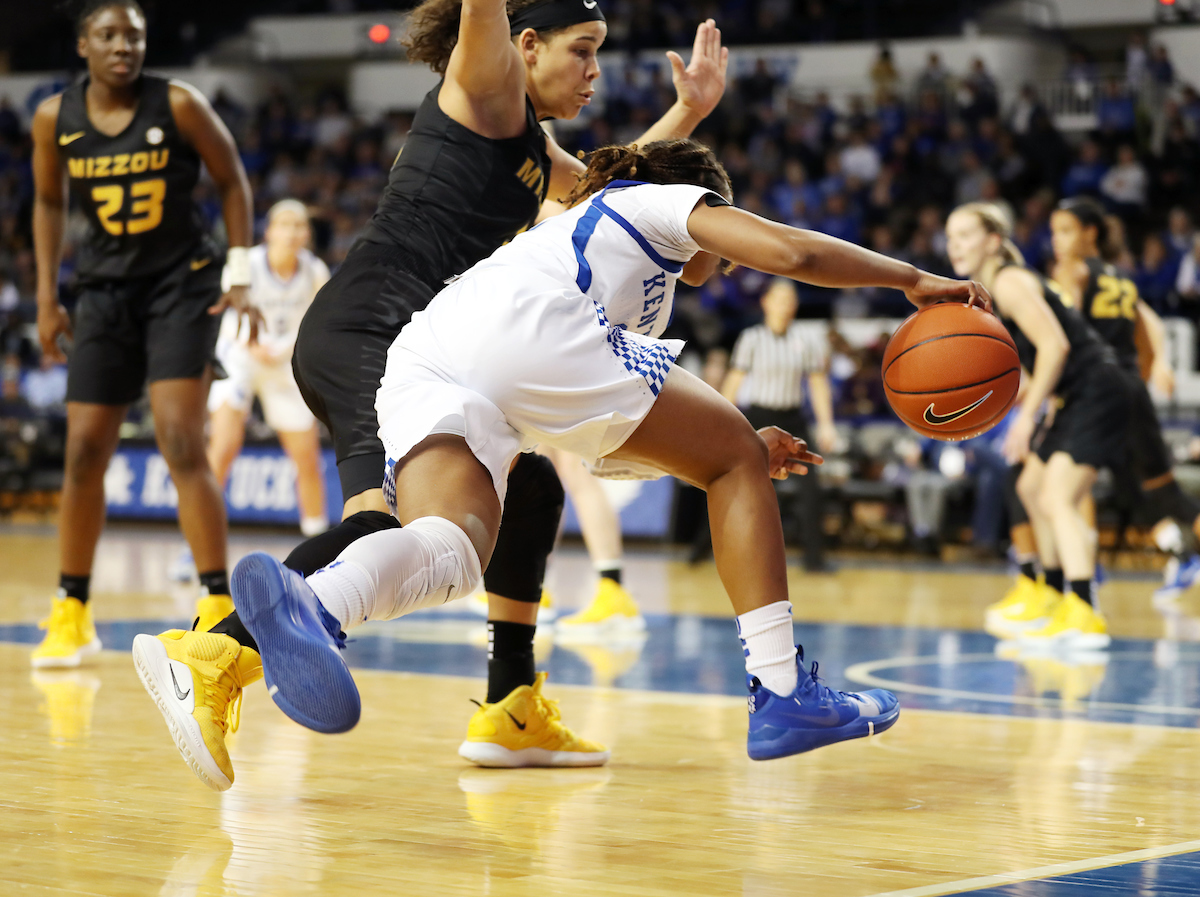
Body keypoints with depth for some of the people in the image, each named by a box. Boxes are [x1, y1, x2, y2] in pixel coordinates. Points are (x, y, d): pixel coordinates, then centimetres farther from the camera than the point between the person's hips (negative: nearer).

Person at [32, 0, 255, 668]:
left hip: (183, 283, -4)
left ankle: (219, 607, -12)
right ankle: (72, 613, 18)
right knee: (84, 452, 4)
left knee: (181, 441, -16)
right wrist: (47, 298, 7)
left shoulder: (178, 104, -11)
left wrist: (240, 269, -7)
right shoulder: (55, 120, -3)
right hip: (107, 290, 4)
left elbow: (232, 181, -1)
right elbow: (49, 203, 11)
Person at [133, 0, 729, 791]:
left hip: (418, 360, 11)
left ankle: (511, 712, 27)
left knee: (531, 491, 21)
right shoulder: (487, 87, 2)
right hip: (362, 332, -11)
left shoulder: (531, 146, 27)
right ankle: (208, 660, -44)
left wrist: (688, 113, 36)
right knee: (391, 515, -32)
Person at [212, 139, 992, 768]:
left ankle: (310, 602, -54)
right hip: (523, 333, -7)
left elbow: (592, 440, 43)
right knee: (734, 457, 11)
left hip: (420, 358, 7)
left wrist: (719, 450, 42)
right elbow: (788, 252, 11)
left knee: (449, 550, -20)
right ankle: (782, 695, 3)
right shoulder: (670, 201, 28)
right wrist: (912, 280, 24)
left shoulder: (574, 232, 46)